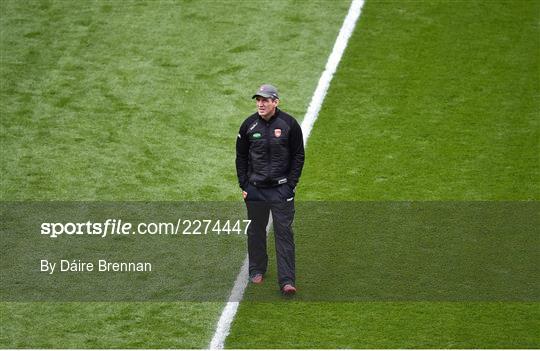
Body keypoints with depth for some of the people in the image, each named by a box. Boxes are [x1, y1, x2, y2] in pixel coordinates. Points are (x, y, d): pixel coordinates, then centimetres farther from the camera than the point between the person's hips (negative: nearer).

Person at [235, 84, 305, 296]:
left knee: (284, 232, -6)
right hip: (255, 189, 3)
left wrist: (291, 185, -4)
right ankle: (257, 270, 30)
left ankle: (287, 280, -8)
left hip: (281, 189, -2)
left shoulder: (289, 124, -4)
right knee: (255, 230, 12)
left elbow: (298, 156, 3)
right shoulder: (249, 125, 1)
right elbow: (241, 157, 11)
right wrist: (243, 185, 4)